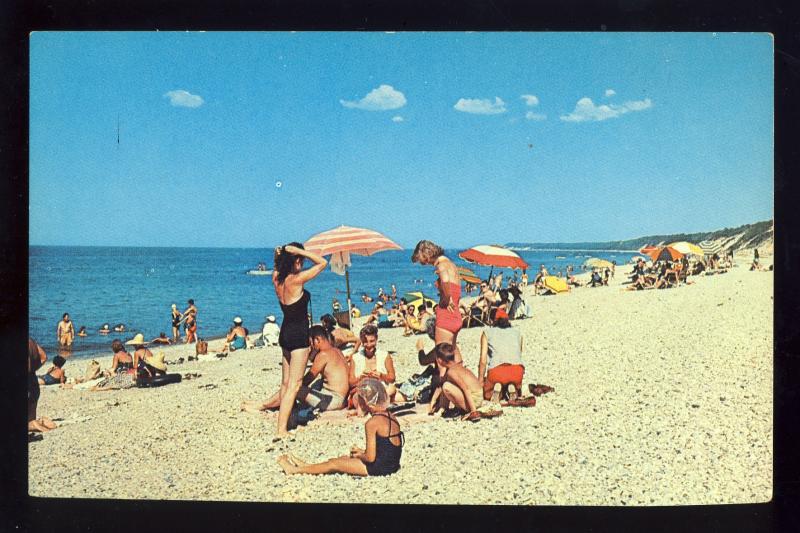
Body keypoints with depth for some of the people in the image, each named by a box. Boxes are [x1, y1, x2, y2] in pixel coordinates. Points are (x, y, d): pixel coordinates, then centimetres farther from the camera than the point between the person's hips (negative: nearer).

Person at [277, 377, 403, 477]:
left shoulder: (372, 423, -20)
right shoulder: (390, 416, 6)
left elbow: (370, 458, -20)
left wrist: (359, 455, 1)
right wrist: (362, 452, 15)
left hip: (378, 468, -8)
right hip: (392, 464, 8)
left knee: (335, 464, 5)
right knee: (344, 458, 21)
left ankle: (295, 470, 18)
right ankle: (306, 465, 35)